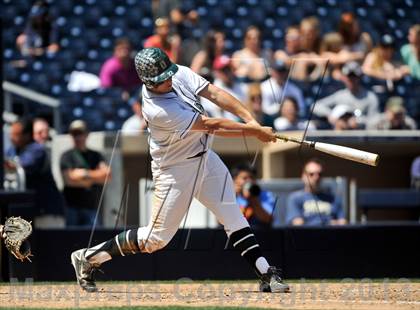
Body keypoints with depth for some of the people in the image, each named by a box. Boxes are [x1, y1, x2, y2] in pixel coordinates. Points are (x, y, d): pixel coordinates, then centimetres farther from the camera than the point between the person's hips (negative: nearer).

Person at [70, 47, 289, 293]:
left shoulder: (181, 75, -9)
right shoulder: (156, 110, -31)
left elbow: (215, 94, -13)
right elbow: (211, 125, -28)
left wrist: (250, 119, -26)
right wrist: (254, 131, -23)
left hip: (205, 159, 7)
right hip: (175, 170, -7)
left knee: (234, 218, 1)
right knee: (158, 238, 2)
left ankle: (267, 275, 3)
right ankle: (90, 257, 15)